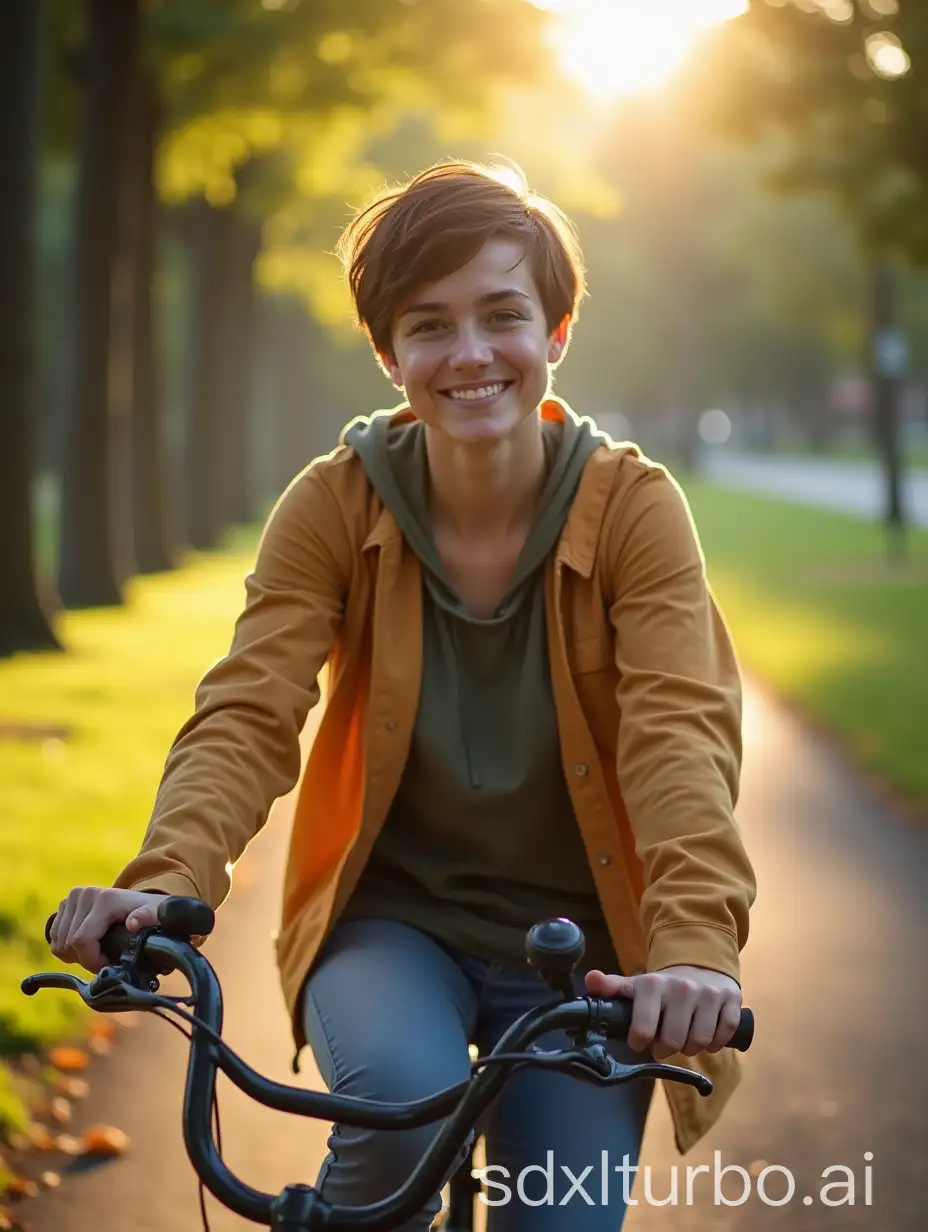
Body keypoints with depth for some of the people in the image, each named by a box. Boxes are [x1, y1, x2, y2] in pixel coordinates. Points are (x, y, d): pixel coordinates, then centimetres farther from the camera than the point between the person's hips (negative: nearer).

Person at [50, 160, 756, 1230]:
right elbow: (246, 716, -18)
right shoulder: (333, 507, -8)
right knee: (403, 1096, -30)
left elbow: (679, 734, -23)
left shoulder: (633, 508, -11)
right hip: (391, 918, 0)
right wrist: (166, 883, -39)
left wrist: (697, 945, -41)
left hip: (573, 941, 1)